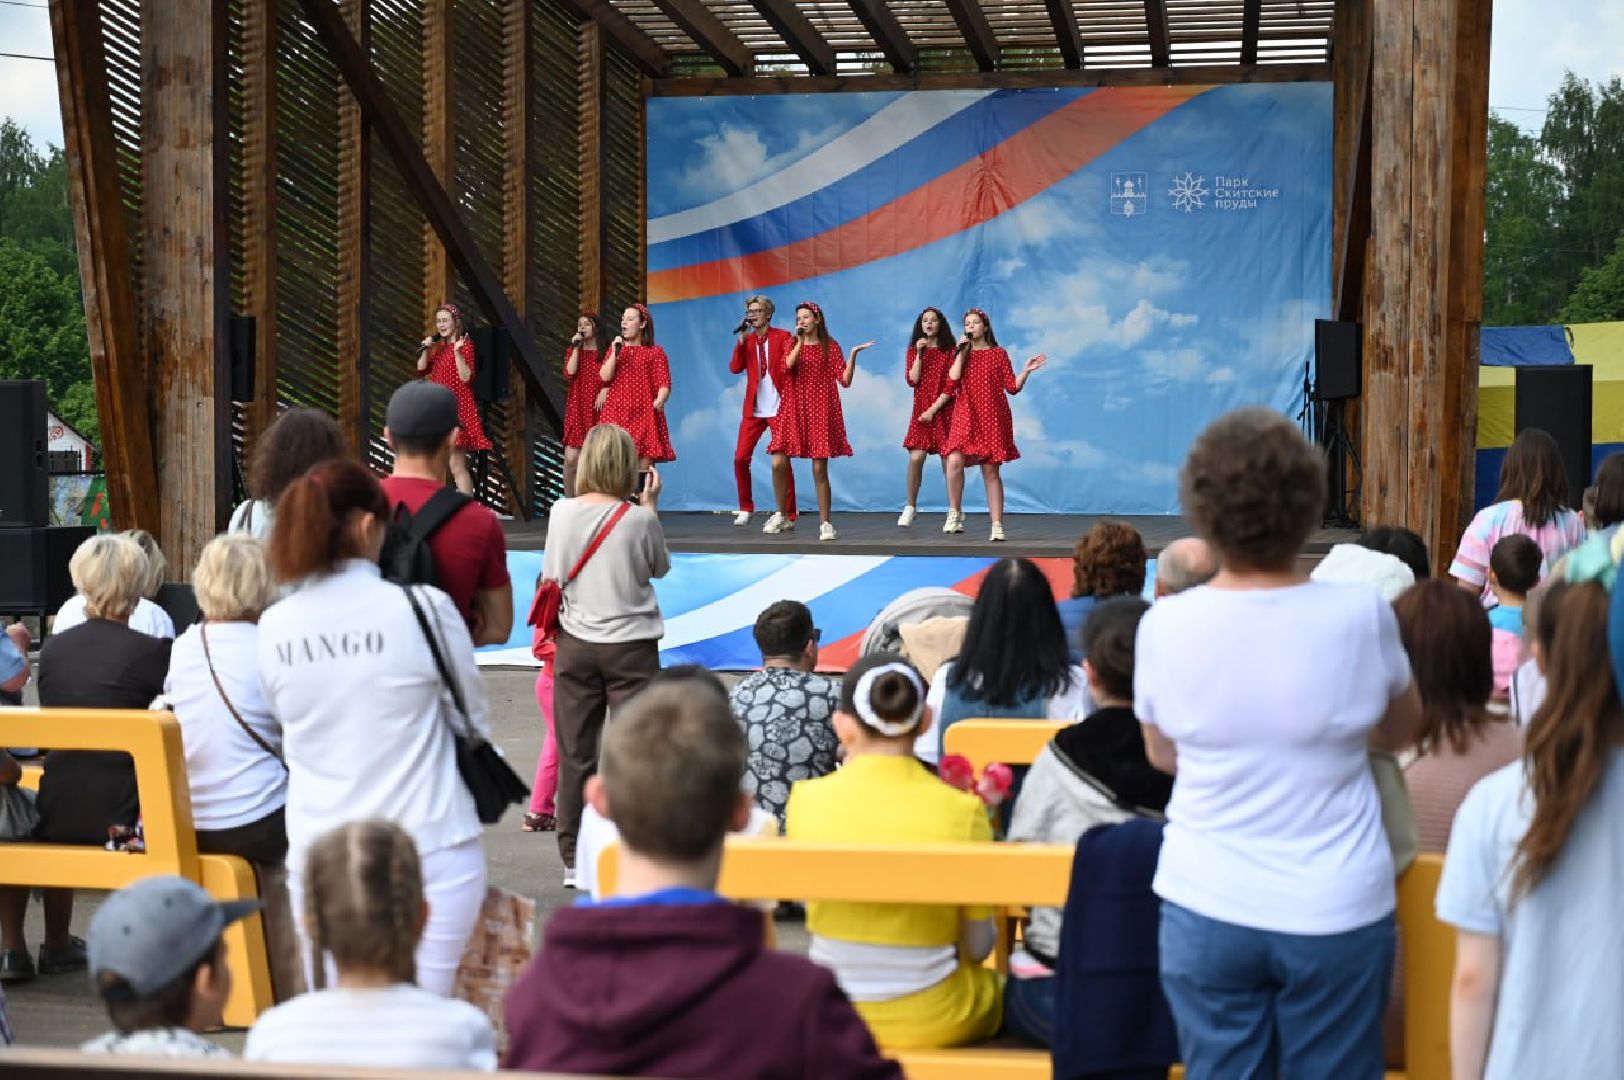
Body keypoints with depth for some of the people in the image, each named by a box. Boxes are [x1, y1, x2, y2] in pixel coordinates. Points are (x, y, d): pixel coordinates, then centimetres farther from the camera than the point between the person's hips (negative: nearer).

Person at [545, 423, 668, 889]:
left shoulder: (562, 512, -4)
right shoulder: (640, 520, -10)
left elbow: (550, 575, 7)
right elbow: (660, 568, 9)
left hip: (575, 645, 3)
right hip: (631, 646, -3)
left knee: (574, 754, 8)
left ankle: (574, 860, 14)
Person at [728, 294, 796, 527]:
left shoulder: (783, 337, -2)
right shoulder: (746, 340, 11)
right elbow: (735, 368, -1)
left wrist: (789, 399, -15)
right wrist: (742, 340, -8)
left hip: (778, 409, -4)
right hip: (753, 410, 4)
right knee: (740, 458, 0)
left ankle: (788, 515, 3)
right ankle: (745, 509, 14)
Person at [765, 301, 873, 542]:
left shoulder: (830, 346, 5)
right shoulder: (792, 345, 13)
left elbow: (845, 380, -2)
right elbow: (787, 366, -9)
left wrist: (853, 354, -13)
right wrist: (800, 341, -10)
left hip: (820, 411, -3)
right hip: (793, 410, 3)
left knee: (820, 469, -6)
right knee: (778, 463, -6)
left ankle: (825, 523, 2)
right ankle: (782, 516, 13)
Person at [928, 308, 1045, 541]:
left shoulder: (998, 354, 8)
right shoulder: (961, 354, 13)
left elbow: (1012, 387, 5)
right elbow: (952, 382, -4)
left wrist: (1026, 371, -9)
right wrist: (961, 352, -4)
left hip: (992, 418, -1)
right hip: (965, 417, 1)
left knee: (991, 471, -2)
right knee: (955, 461, -21)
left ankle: (997, 526, 1)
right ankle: (955, 514, -5)